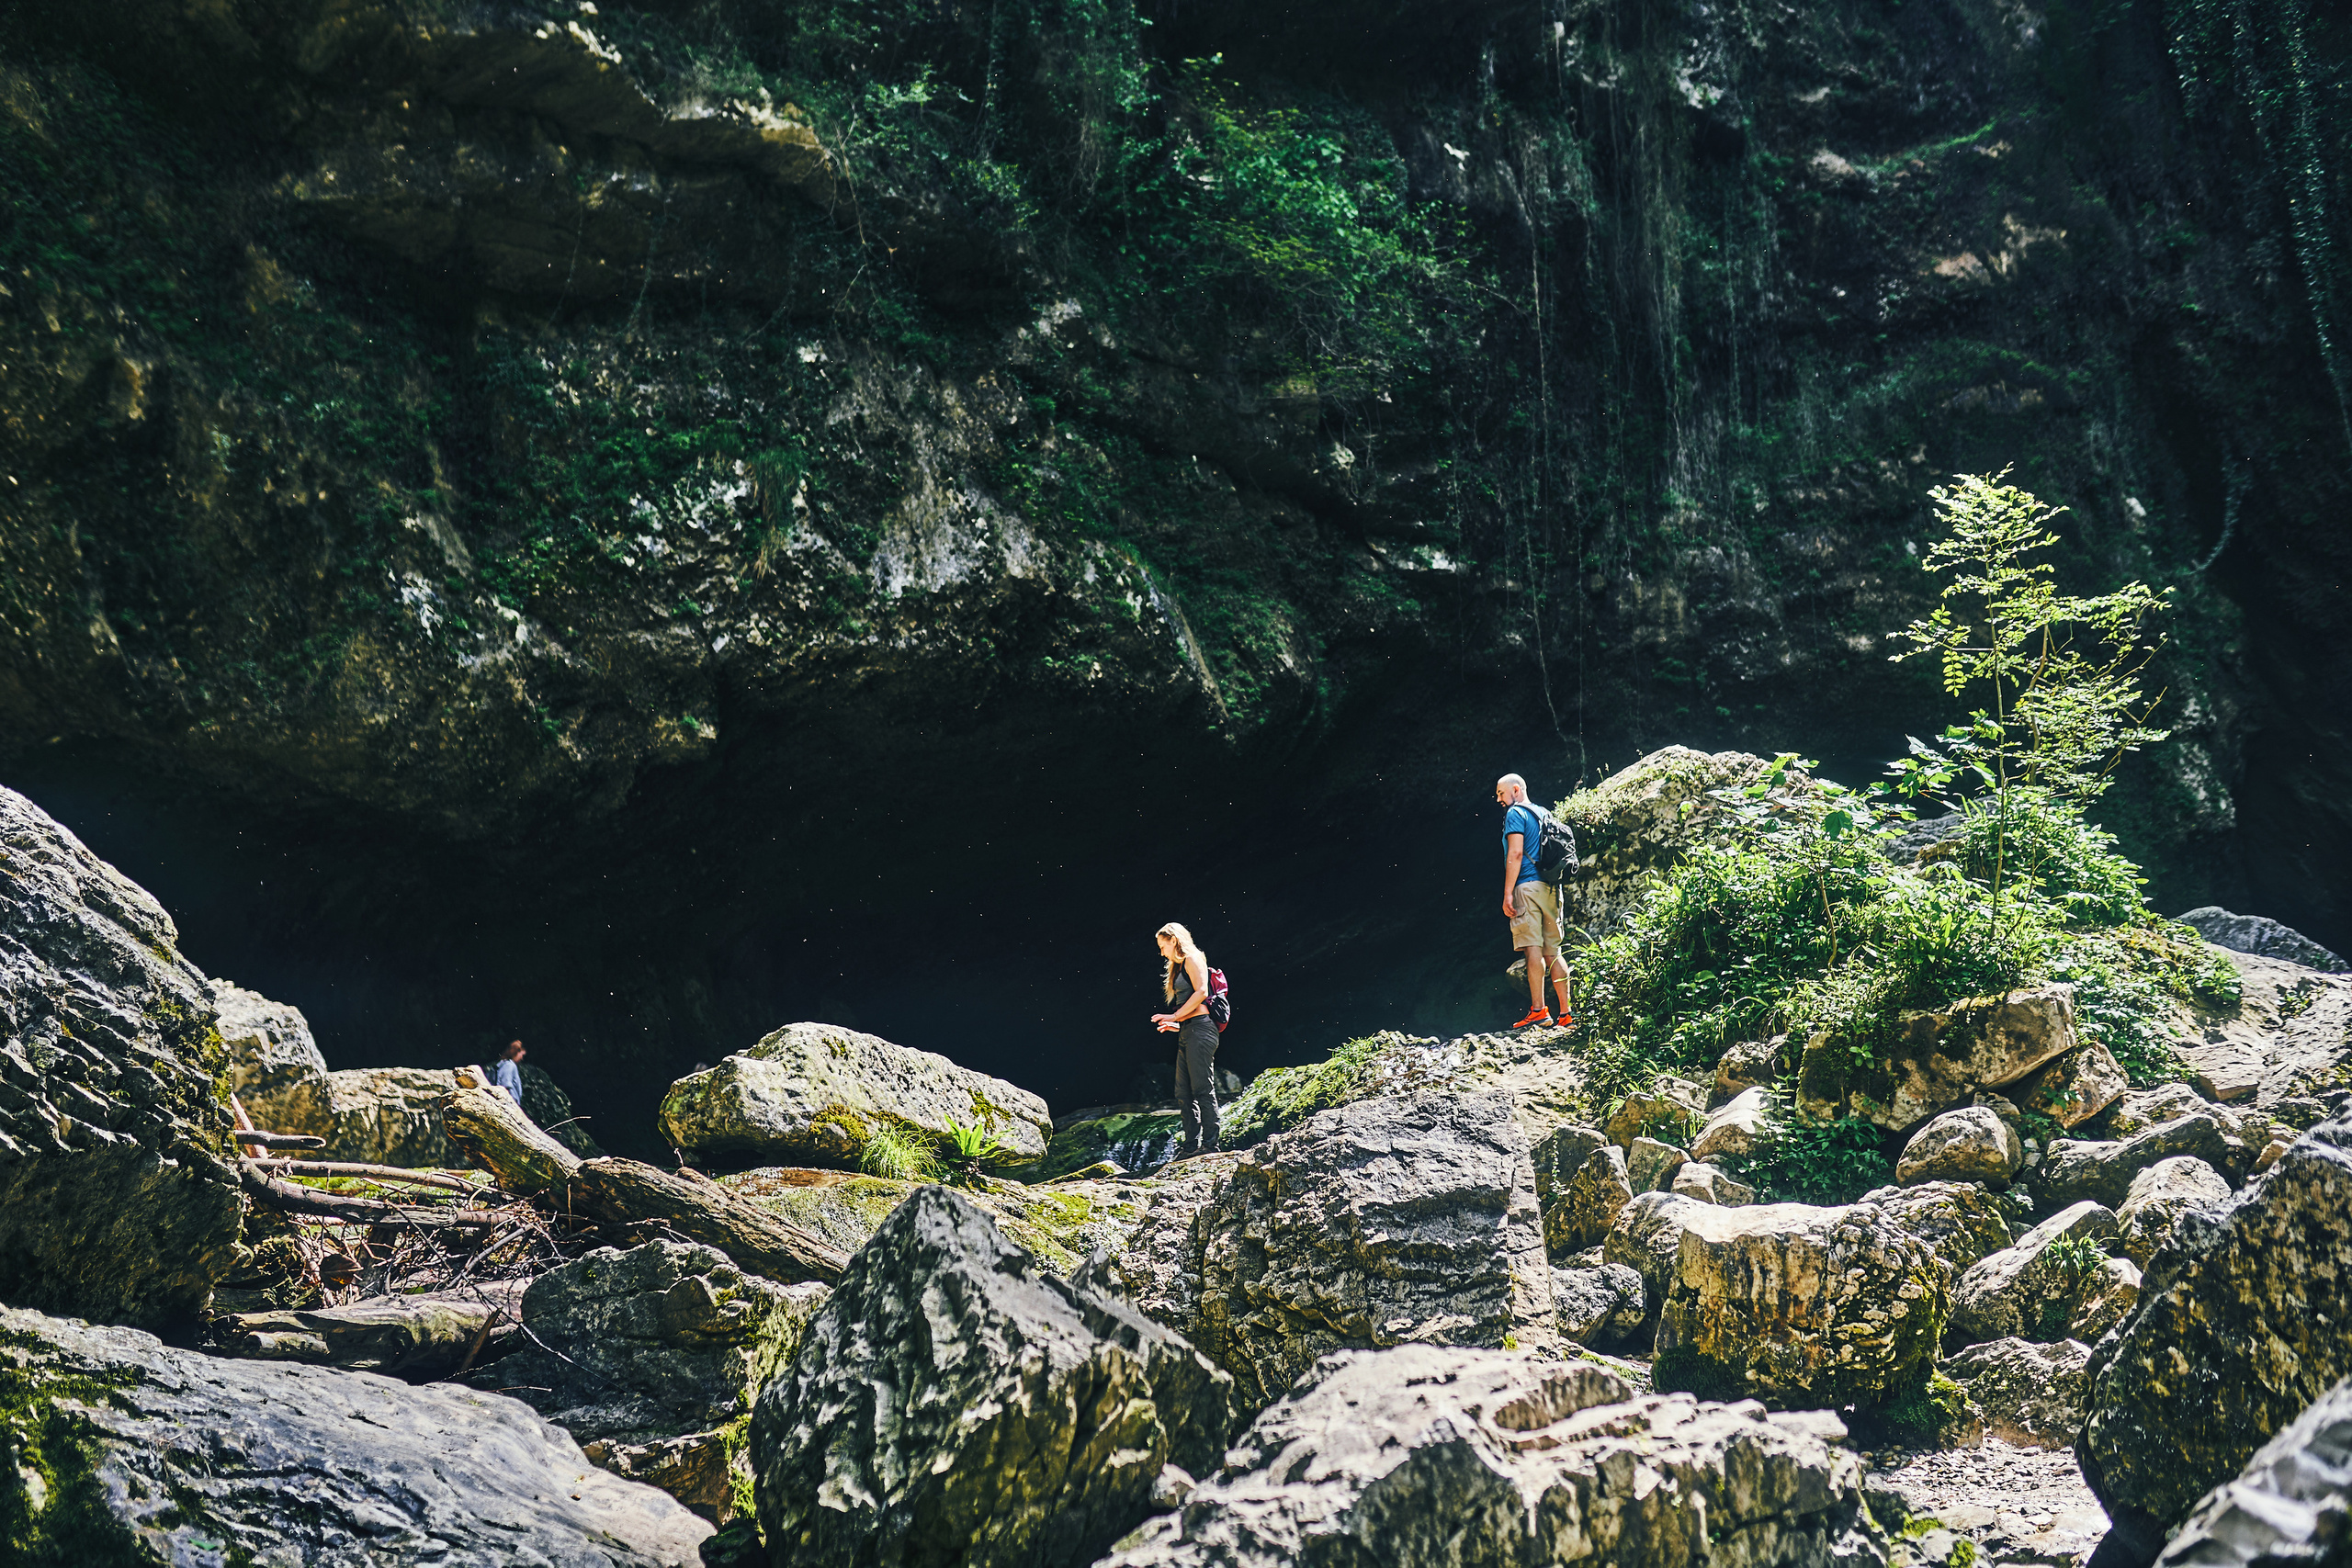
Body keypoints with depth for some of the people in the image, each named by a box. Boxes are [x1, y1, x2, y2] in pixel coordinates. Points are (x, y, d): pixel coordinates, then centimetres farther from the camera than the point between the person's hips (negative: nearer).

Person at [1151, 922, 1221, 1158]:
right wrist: (1176, 1024, 13)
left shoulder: (1192, 958, -3)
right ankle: (1191, 1144, 5)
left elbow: (1201, 992, -15)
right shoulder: (1178, 966, 25)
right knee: (1183, 1093, 5)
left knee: (1202, 1089, -10)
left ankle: (1210, 1144, -10)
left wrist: (1174, 1017, -11)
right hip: (1186, 1033, 10)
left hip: (1199, 1028, -10)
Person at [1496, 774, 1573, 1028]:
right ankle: (1566, 1014, 2)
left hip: (1528, 886, -8)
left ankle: (1538, 1011, -16)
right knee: (1553, 952, 6)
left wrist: (1507, 893, -14)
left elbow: (1515, 854, -12)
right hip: (1551, 888, 8)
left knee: (1533, 948, -11)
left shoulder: (1515, 813, -1)